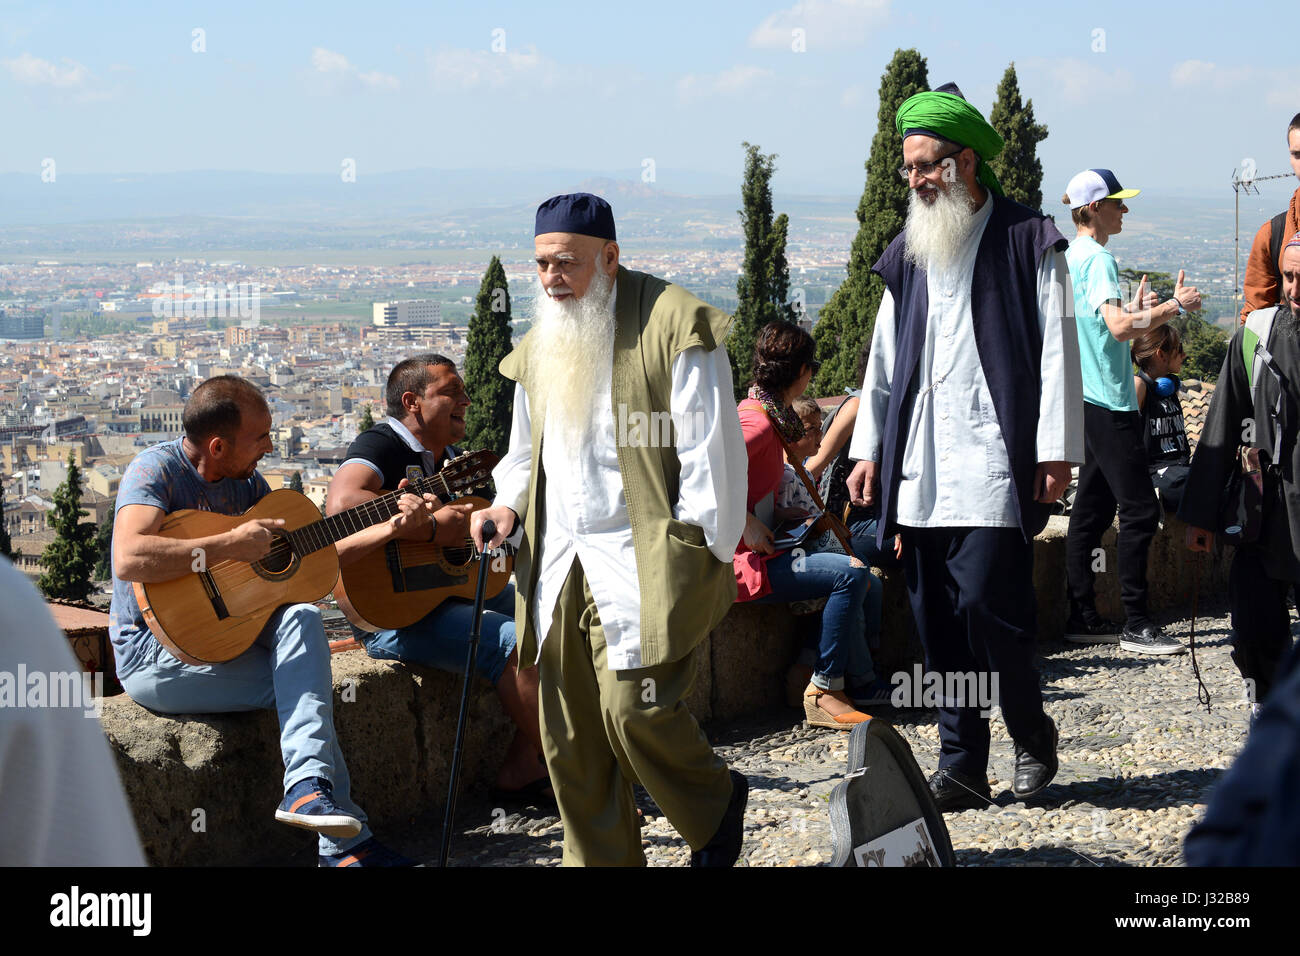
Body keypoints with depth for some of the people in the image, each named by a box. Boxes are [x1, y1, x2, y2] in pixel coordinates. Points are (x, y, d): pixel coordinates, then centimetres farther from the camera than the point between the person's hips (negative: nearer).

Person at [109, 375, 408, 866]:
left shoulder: (246, 482, 8)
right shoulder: (158, 468, -15)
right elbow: (128, 559, -33)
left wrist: (389, 526, 5)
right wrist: (231, 544, -30)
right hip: (153, 657, -7)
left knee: (302, 618, -20)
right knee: (305, 683, -20)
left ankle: (307, 788, -24)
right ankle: (344, 840, -19)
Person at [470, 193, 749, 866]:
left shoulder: (673, 326, -7)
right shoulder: (540, 344, 16)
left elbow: (710, 451, -9)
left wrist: (702, 557, -12)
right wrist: (509, 507, 8)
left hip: (643, 559, -7)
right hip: (559, 563, 7)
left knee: (634, 706, -15)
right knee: (567, 732, 5)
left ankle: (715, 806, 14)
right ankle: (600, 859, 18)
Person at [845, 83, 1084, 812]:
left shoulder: (1027, 240, 1)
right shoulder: (908, 255, 17)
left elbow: (1057, 348, -3)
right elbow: (884, 357, 20)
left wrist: (1056, 448, -9)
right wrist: (869, 446, 14)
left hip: (993, 461, -5)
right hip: (920, 467, 6)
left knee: (985, 600, -12)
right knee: (938, 617, 4)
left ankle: (1033, 733, 12)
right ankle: (962, 767, 11)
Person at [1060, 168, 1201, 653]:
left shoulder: (1072, 256, 16)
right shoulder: (1097, 258, -14)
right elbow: (1119, 328, -25)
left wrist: (1133, 309, 23)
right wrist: (1175, 307, -17)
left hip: (1087, 399, 10)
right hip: (1108, 401, -10)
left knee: (1092, 510, 12)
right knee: (1140, 510, -8)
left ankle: (1082, 617, 15)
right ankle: (1136, 625, -7)